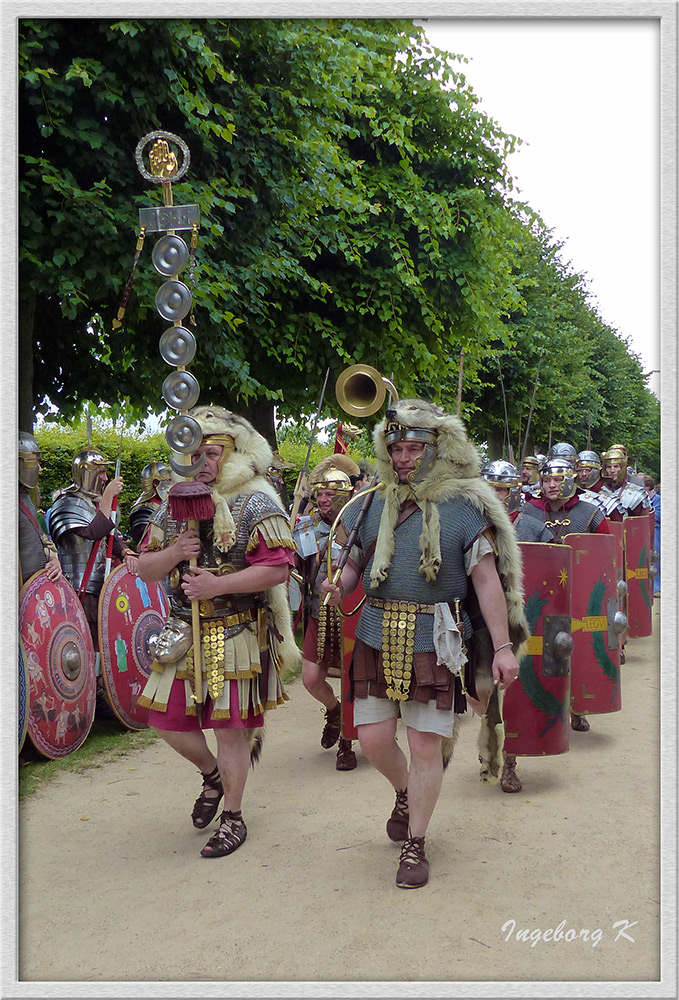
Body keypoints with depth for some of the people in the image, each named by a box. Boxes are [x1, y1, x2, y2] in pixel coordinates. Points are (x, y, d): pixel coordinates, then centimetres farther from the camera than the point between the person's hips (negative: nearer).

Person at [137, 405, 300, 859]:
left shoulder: (255, 505, -10)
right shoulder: (175, 504, 8)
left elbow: (278, 568, -18)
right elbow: (145, 567, 10)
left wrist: (219, 585, -24)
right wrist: (174, 554, -12)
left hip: (238, 636, -6)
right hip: (185, 633, 6)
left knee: (230, 727, 2)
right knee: (168, 719, 11)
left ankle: (233, 818, 22)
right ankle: (213, 774, 41)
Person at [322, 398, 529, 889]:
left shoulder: (465, 506, -3)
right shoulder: (373, 504, 8)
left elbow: (487, 580, -4)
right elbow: (355, 562, 17)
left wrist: (503, 646, -9)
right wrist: (339, 586, -6)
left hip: (434, 643, -3)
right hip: (376, 639, 4)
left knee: (426, 745, 1)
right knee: (373, 740, 5)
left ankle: (415, 846, 20)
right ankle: (406, 793, 39)